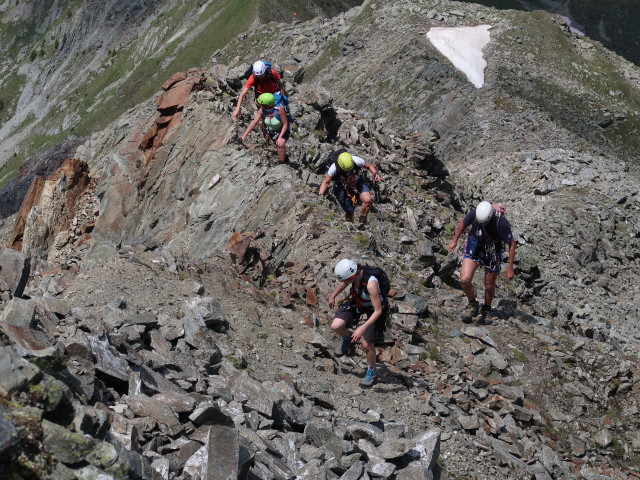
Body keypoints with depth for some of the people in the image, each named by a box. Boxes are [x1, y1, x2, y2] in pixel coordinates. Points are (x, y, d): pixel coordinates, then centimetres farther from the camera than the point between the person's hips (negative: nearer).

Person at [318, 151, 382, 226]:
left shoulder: (356, 161, -29)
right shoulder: (334, 168, -30)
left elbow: (369, 166, -9)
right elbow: (326, 182, -17)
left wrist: (376, 174, -27)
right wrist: (320, 195, -31)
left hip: (358, 183, 1)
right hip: (343, 188, -1)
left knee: (367, 200, -26)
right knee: (349, 212, 2)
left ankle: (362, 221, -2)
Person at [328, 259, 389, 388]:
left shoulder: (371, 283, -43)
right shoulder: (352, 270, -25)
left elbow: (378, 311, -36)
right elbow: (345, 282, 3)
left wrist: (362, 328, -40)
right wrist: (333, 296, 15)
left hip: (374, 308, -5)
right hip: (358, 301, 5)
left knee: (367, 345, -4)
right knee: (336, 326, -11)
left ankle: (371, 373, 22)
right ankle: (348, 338, 23)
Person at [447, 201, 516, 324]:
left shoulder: (501, 223, -32)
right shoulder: (474, 213, -25)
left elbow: (512, 244, -18)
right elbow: (463, 223, 0)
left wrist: (510, 268, -15)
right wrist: (454, 240, 11)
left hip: (492, 252, -2)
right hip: (474, 247, 2)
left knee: (489, 286, 10)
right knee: (465, 279, -16)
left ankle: (487, 310, 39)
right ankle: (472, 305, 12)